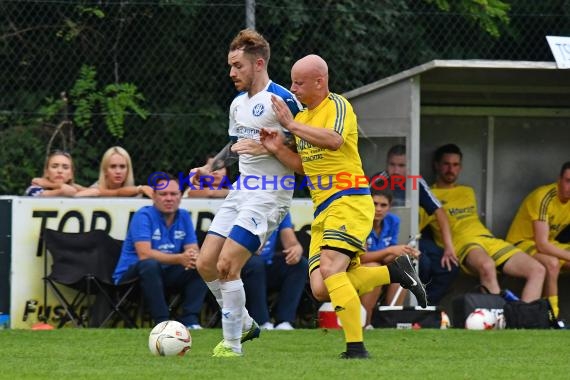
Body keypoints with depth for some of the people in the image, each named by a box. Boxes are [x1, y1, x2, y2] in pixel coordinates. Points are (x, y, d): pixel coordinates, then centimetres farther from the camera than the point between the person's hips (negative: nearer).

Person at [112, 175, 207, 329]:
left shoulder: (184, 217, 5)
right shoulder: (144, 216, -15)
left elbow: (194, 250, -2)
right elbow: (144, 254, -27)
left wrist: (194, 257, -28)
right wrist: (179, 259, -35)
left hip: (165, 275, 6)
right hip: (131, 274, -6)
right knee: (150, 264, -37)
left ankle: (190, 320, -18)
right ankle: (162, 321, -32)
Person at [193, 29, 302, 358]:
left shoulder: (283, 101, -14)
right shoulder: (238, 103, 14)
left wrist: (265, 148, -24)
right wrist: (210, 167, 16)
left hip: (269, 195, -9)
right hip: (241, 191, 9)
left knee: (227, 266, -16)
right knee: (206, 263, 4)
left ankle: (232, 346, -6)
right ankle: (245, 325, 21)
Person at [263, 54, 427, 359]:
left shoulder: (337, 106, -7)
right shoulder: (302, 116, 20)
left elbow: (334, 140, -27)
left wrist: (292, 125, -24)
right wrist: (278, 150, 5)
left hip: (349, 201, -9)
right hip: (323, 209, 9)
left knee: (330, 269, -26)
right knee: (321, 290, -4)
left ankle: (356, 348, -24)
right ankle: (395, 272, 11)